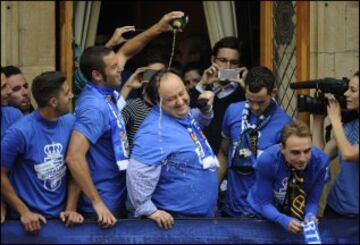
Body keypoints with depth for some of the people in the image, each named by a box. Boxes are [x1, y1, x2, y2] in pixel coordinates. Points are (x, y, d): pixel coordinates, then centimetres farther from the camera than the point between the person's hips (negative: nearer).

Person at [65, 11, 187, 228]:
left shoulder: (105, 92, 2)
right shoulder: (94, 107, -26)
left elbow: (125, 53, 18)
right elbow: (74, 157, -34)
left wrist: (157, 29, 9)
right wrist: (97, 203, -31)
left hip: (117, 198, 9)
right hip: (104, 206, -9)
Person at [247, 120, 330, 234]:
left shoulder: (320, 161, -20)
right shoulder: (267, 161, -24)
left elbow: (313, 201, -10)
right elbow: (265, 204, -17)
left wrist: (310, 216, -30)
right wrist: (284, 220, -34)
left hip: (299, 219, 1)